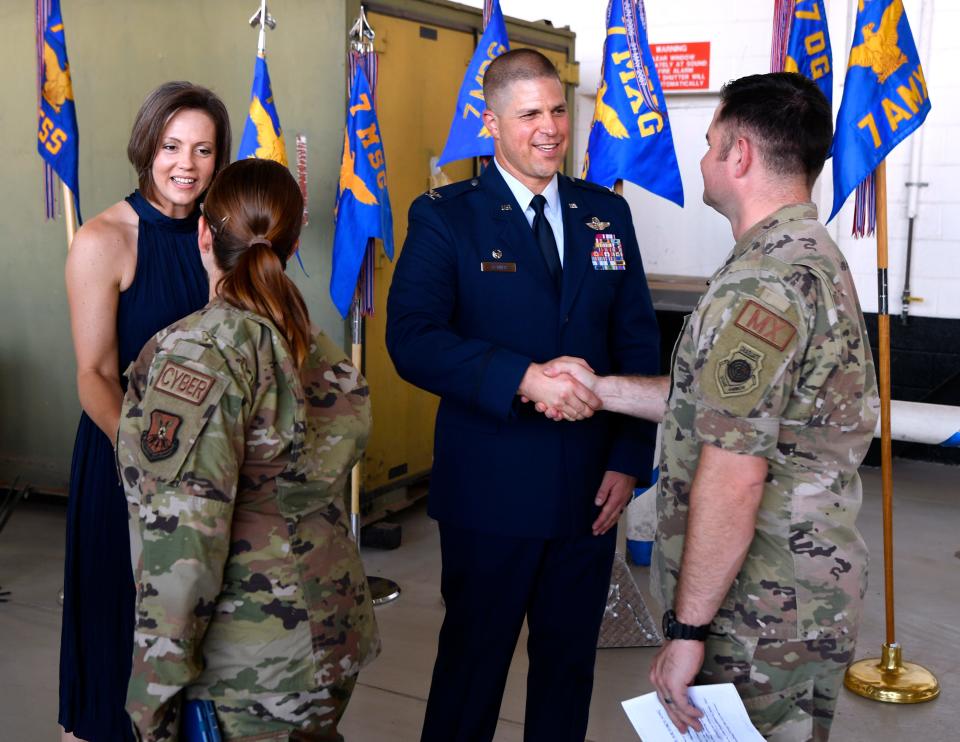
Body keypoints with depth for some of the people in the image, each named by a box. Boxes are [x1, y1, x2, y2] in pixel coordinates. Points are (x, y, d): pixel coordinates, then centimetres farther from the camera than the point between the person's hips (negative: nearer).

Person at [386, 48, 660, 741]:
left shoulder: (608, 213, 7)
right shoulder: (444, 216, -5)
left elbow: (638, 342, 7)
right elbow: (412, 338, -18)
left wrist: (629, 459, -1)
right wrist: (524, 378, -29)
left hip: (591, 489, 4)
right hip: (490, 493, -3)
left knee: (570, 660, 17)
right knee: (473, 660, 12)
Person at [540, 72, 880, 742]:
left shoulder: (760, 284, -23)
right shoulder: (814, 255, 11)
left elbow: (731, 478, -27)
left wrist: (687, 628, -21)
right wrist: (601, 389, 9)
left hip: (761, 620, -10)